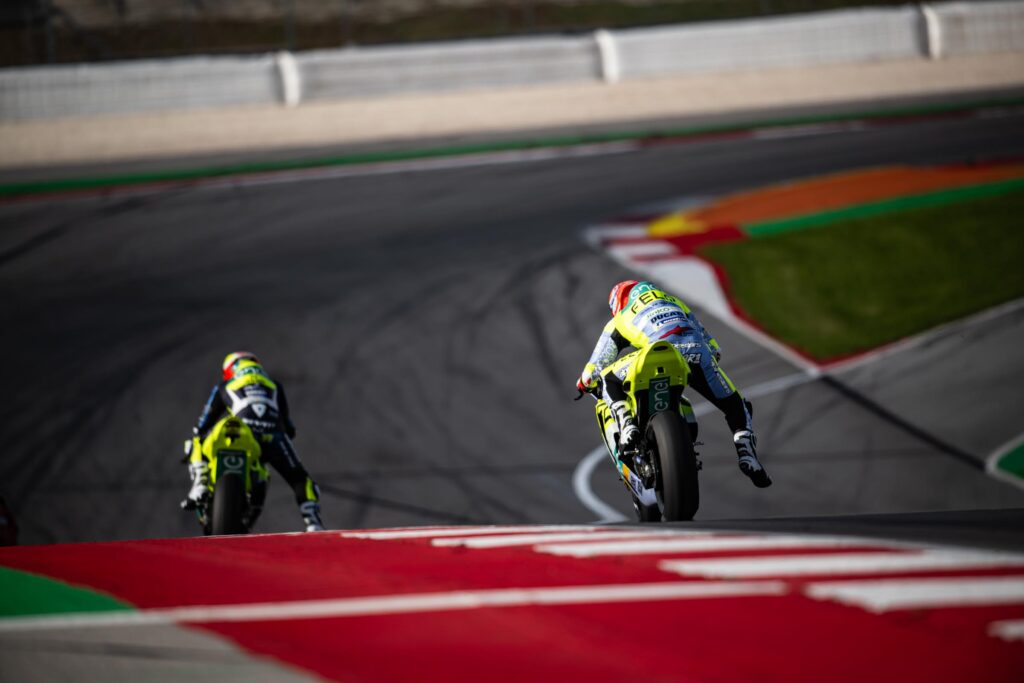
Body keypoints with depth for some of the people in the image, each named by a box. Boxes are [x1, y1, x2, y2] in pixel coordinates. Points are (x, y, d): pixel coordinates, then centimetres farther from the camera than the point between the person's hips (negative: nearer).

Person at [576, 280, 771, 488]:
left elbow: (596, 367, 33)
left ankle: (627, 425, -3)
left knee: (610, 381, 22)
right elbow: (713, 346, 41)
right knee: (736, 406, 19)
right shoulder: (675, 303, 41)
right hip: (699, 356, 2)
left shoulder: (619, 322, 31)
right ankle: (746, 453, -6)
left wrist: (585, 383, 54)